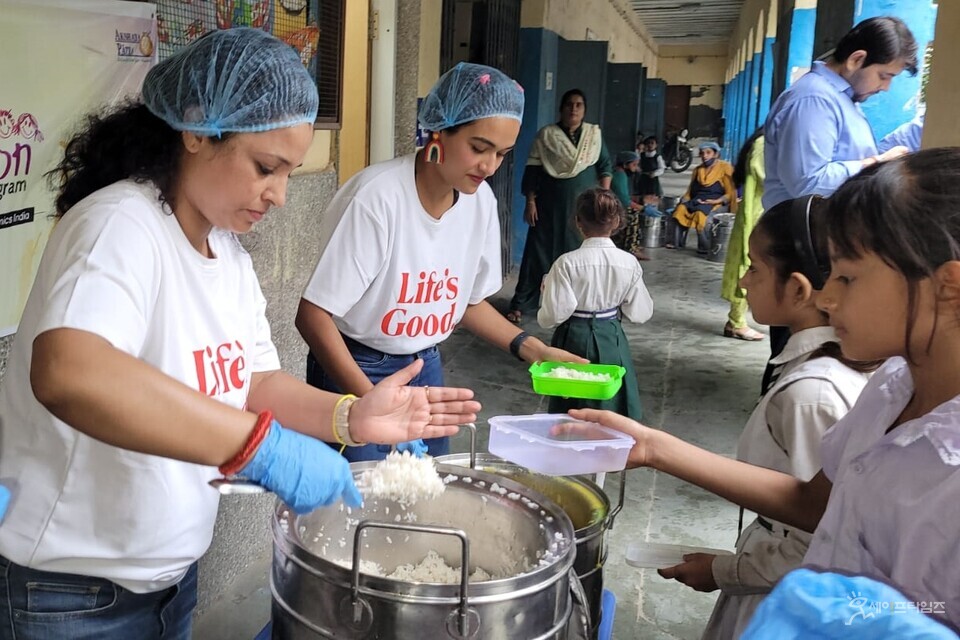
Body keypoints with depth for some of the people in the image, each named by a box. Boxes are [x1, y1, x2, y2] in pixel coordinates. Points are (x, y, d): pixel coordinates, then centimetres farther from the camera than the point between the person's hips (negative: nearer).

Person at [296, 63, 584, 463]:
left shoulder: (480, 201, -6)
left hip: (425, 367, 6)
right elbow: (314, 315, -20)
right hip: (354, 370, -5)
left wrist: (533, 349, -2)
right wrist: (373, 400, -28)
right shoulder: (377, 197, -24)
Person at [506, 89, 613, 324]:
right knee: (538, 252, -1)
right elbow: (532, 171, -2)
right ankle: (519, 304, 5)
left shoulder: (595, 134, 5)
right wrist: (530, 202, -6)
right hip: (550, 205, -2)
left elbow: (605, 167, 8)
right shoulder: (546, 135, -2)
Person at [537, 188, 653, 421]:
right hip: (612, 341, 2)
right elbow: (640, 313, -2)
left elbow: (553, 315, -18)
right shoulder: (629, 263, -9)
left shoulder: (567, 263, -18)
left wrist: (548, 289, 0)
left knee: (573, 411, 13)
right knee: (612, 404, 18)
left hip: (575, 341, -2)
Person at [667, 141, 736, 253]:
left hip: (718, 202, -6)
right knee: (680, 209, -22)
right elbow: (691, 189, 22)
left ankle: (705, 247, -22)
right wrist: (685, 199, 1)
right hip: (698, 200, 6)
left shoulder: (725, 167, -1)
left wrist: (716, 201, -19)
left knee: (702, 214, -35)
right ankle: (677, 242, -16)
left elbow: (730, 193, -4)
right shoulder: (698, 169, 19)